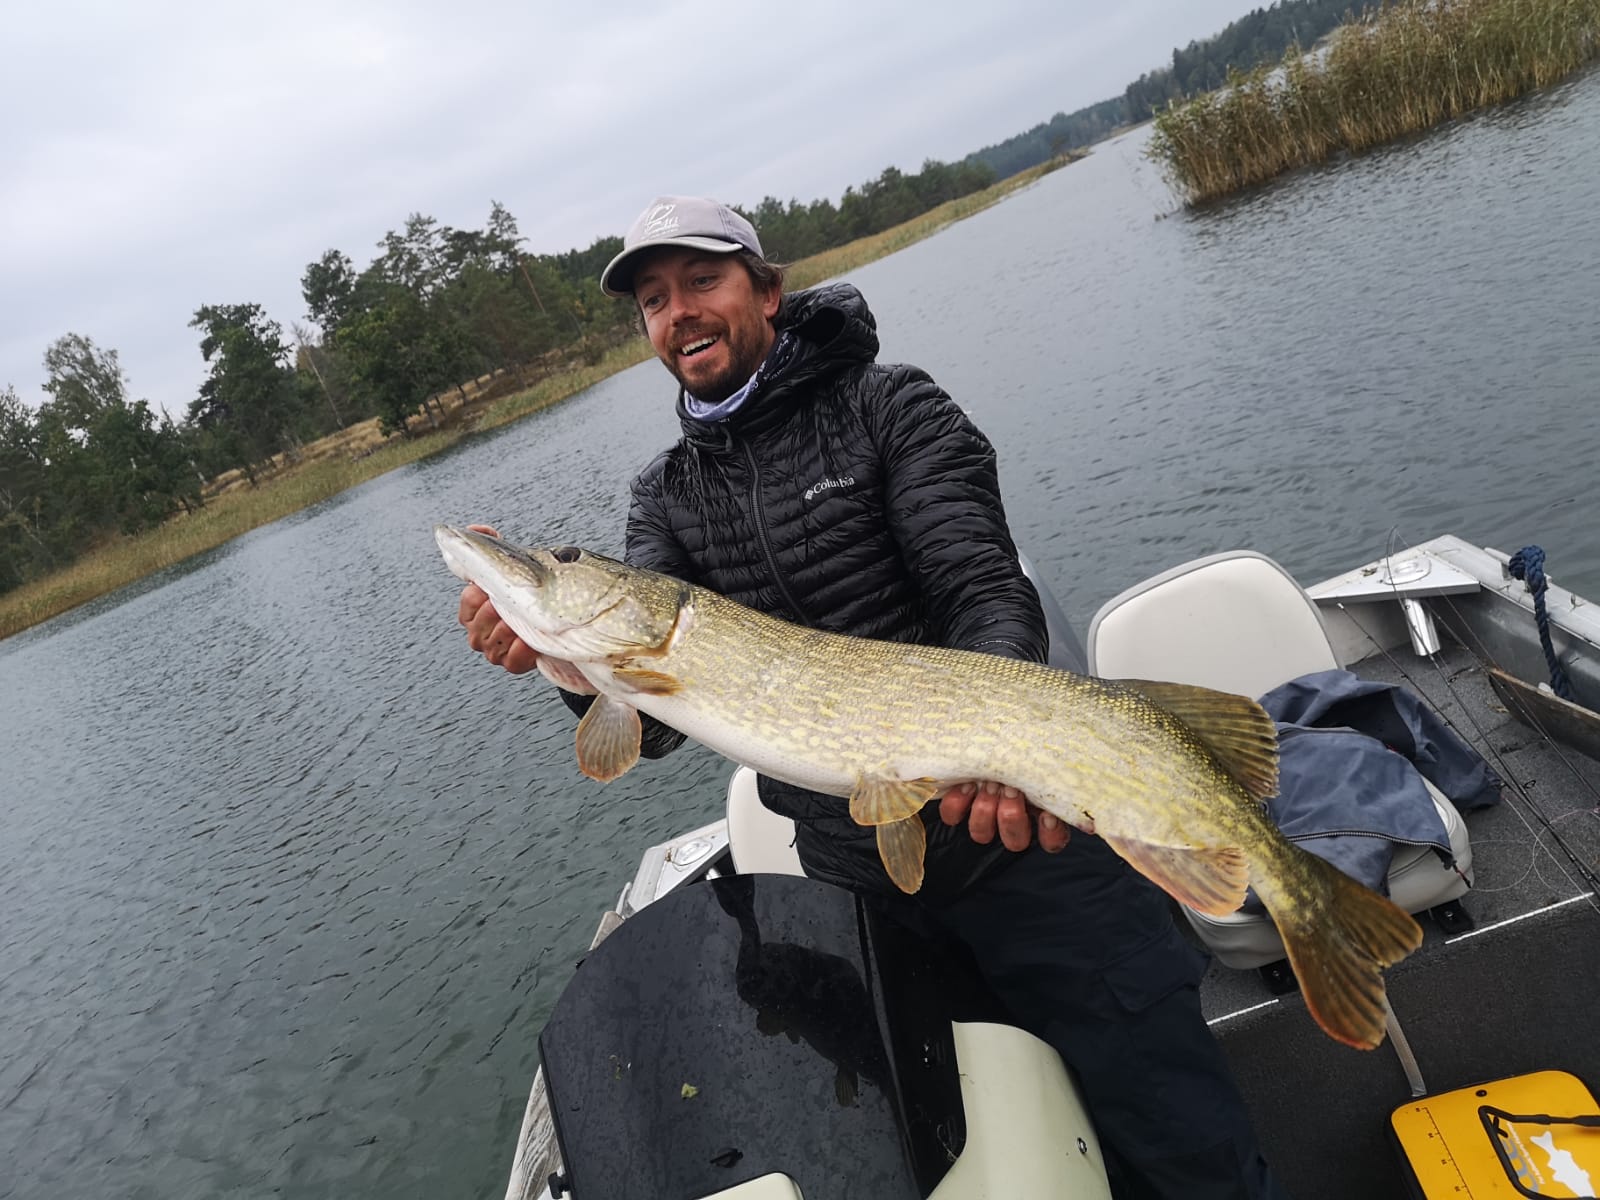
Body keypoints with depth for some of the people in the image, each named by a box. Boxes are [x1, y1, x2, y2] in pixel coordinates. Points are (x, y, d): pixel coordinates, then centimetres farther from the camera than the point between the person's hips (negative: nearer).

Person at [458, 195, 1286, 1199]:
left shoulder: (891, 407, -3)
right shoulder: (668, 495, 7)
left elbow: (987, 592, -16)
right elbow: (654, 718, -4)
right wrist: (576, 663, -27)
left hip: (1020, 836, -3)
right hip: (857, 881, 4)